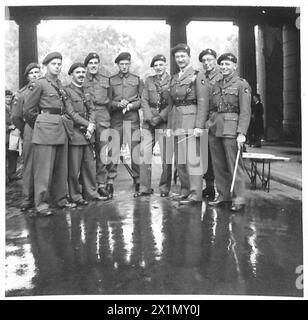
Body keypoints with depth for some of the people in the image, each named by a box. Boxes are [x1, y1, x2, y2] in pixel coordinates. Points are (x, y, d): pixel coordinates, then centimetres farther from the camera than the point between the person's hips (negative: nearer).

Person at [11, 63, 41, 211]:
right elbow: (15, 117, 10)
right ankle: (28, 199, 7)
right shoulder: (22, 93, 8)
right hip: (30, 133, -1)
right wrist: (25, 131, 11)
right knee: (29, 167, 1)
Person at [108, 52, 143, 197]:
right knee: (113, 151, -4)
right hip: (115, 119, 0)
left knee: (135, 150, -2)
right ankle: (110, 183, 1)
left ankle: (137, 182, 8)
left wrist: (131, 105, -8)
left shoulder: (137, 80, 12)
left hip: (132, 118, 0)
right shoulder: (111, 80, 12)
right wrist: (118, 104, -10)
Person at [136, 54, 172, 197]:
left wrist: (160, 118, -12)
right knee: (144, 154, -1)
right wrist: (149, 118, -5)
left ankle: (164, 187, 9)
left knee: (166, 156, -2)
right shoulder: (148, 80, 15)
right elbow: (144, 100, 8)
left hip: (165, 121, -3)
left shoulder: (172, 81, 3)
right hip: (148, 122, 3)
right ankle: (145, 188, 7)